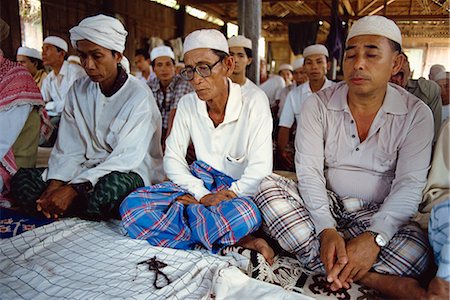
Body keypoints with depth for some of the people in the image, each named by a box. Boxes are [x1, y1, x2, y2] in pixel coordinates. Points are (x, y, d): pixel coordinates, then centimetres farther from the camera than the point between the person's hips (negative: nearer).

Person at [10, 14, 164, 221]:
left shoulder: (139, 97, -14)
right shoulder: (78, 90, 5)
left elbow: (126, 158, -21)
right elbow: (68, 150, 2)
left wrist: (73, 190, -27)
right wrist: (55, 185, -17)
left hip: (131, 173, -5)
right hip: (89, 169, 5)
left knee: (110, 187, -39)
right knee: (22, 180, -9)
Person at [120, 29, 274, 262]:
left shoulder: (254, 106, -10)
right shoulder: (187, 105, 2)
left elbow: (260, 169, -15)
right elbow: (172, 159, 0)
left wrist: (220, 198, -22)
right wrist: (202, 195, -15)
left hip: (239, 189, -5)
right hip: (199, 181, 6)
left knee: (244, 214, -42)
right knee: (132, 207, -20)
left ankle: (185, 207, -12)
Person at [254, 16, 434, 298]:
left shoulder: (416, 114, -4)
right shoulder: (318, 105, -4)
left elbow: (409, 185, -11)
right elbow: (308, 171, -11)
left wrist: (375, 237, -28)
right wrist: (326, 229, -26)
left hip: (377, 214, -2)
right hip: (324, 205, 3)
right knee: (269, 187, -28)